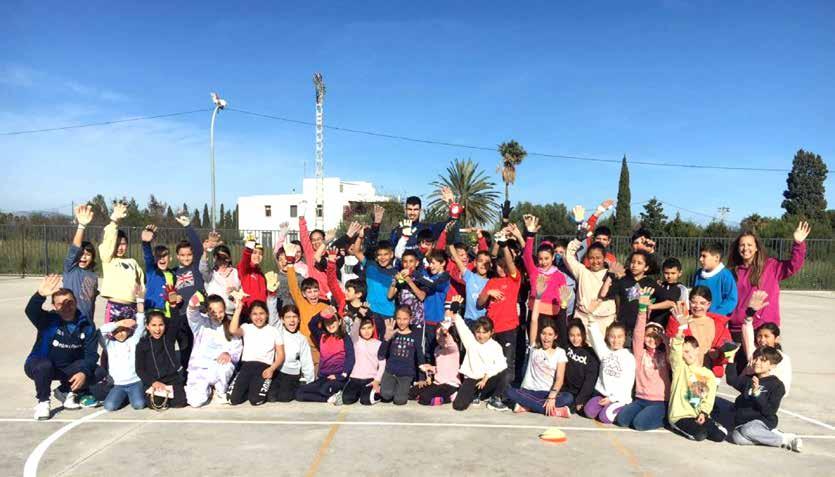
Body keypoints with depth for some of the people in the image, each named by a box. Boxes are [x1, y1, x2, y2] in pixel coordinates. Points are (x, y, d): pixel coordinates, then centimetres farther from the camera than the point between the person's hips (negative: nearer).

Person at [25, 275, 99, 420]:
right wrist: (40, 295, -61)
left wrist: (84, 372, -31)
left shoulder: (86, 324, -10)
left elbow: (91, 354, -12)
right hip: (40, 365, -3)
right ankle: (43, 402, -9)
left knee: (97, 372, -18)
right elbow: (31, 311, -40)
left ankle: (65, 391, 11)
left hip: (69, 368, 3)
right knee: (45, 366, -37)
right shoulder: (48, 320, -18)